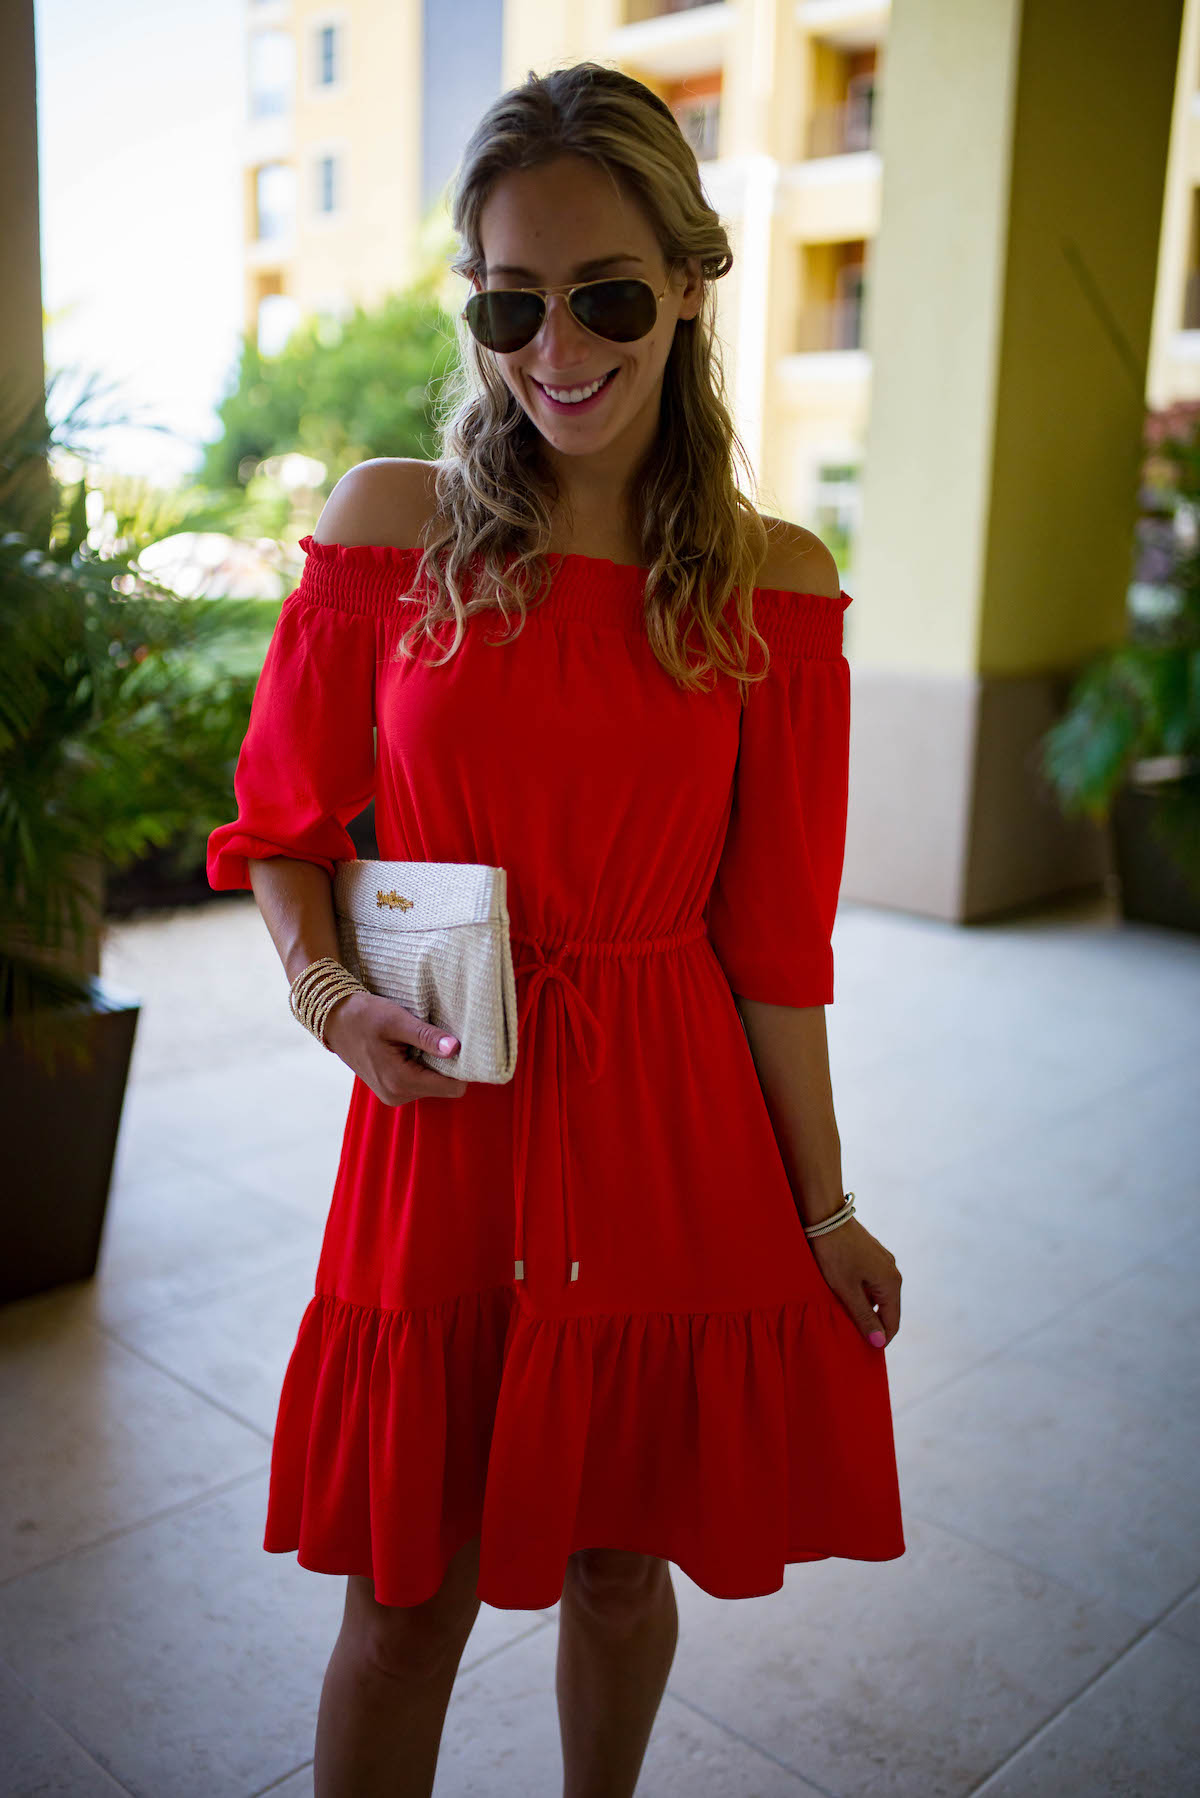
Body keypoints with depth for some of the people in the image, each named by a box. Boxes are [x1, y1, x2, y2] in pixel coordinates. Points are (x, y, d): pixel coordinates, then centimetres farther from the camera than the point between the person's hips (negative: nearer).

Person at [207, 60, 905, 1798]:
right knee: (407, 1601, 11)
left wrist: (824, 1212, 3)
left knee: (619, 1565, 19)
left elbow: (775, 937, 0)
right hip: (444, 1124, 0)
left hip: (675, 1132, 1)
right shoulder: (389, 524, -2)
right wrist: (330, 994, -12)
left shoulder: (775, 584, -3)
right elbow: (283, 822, 6)